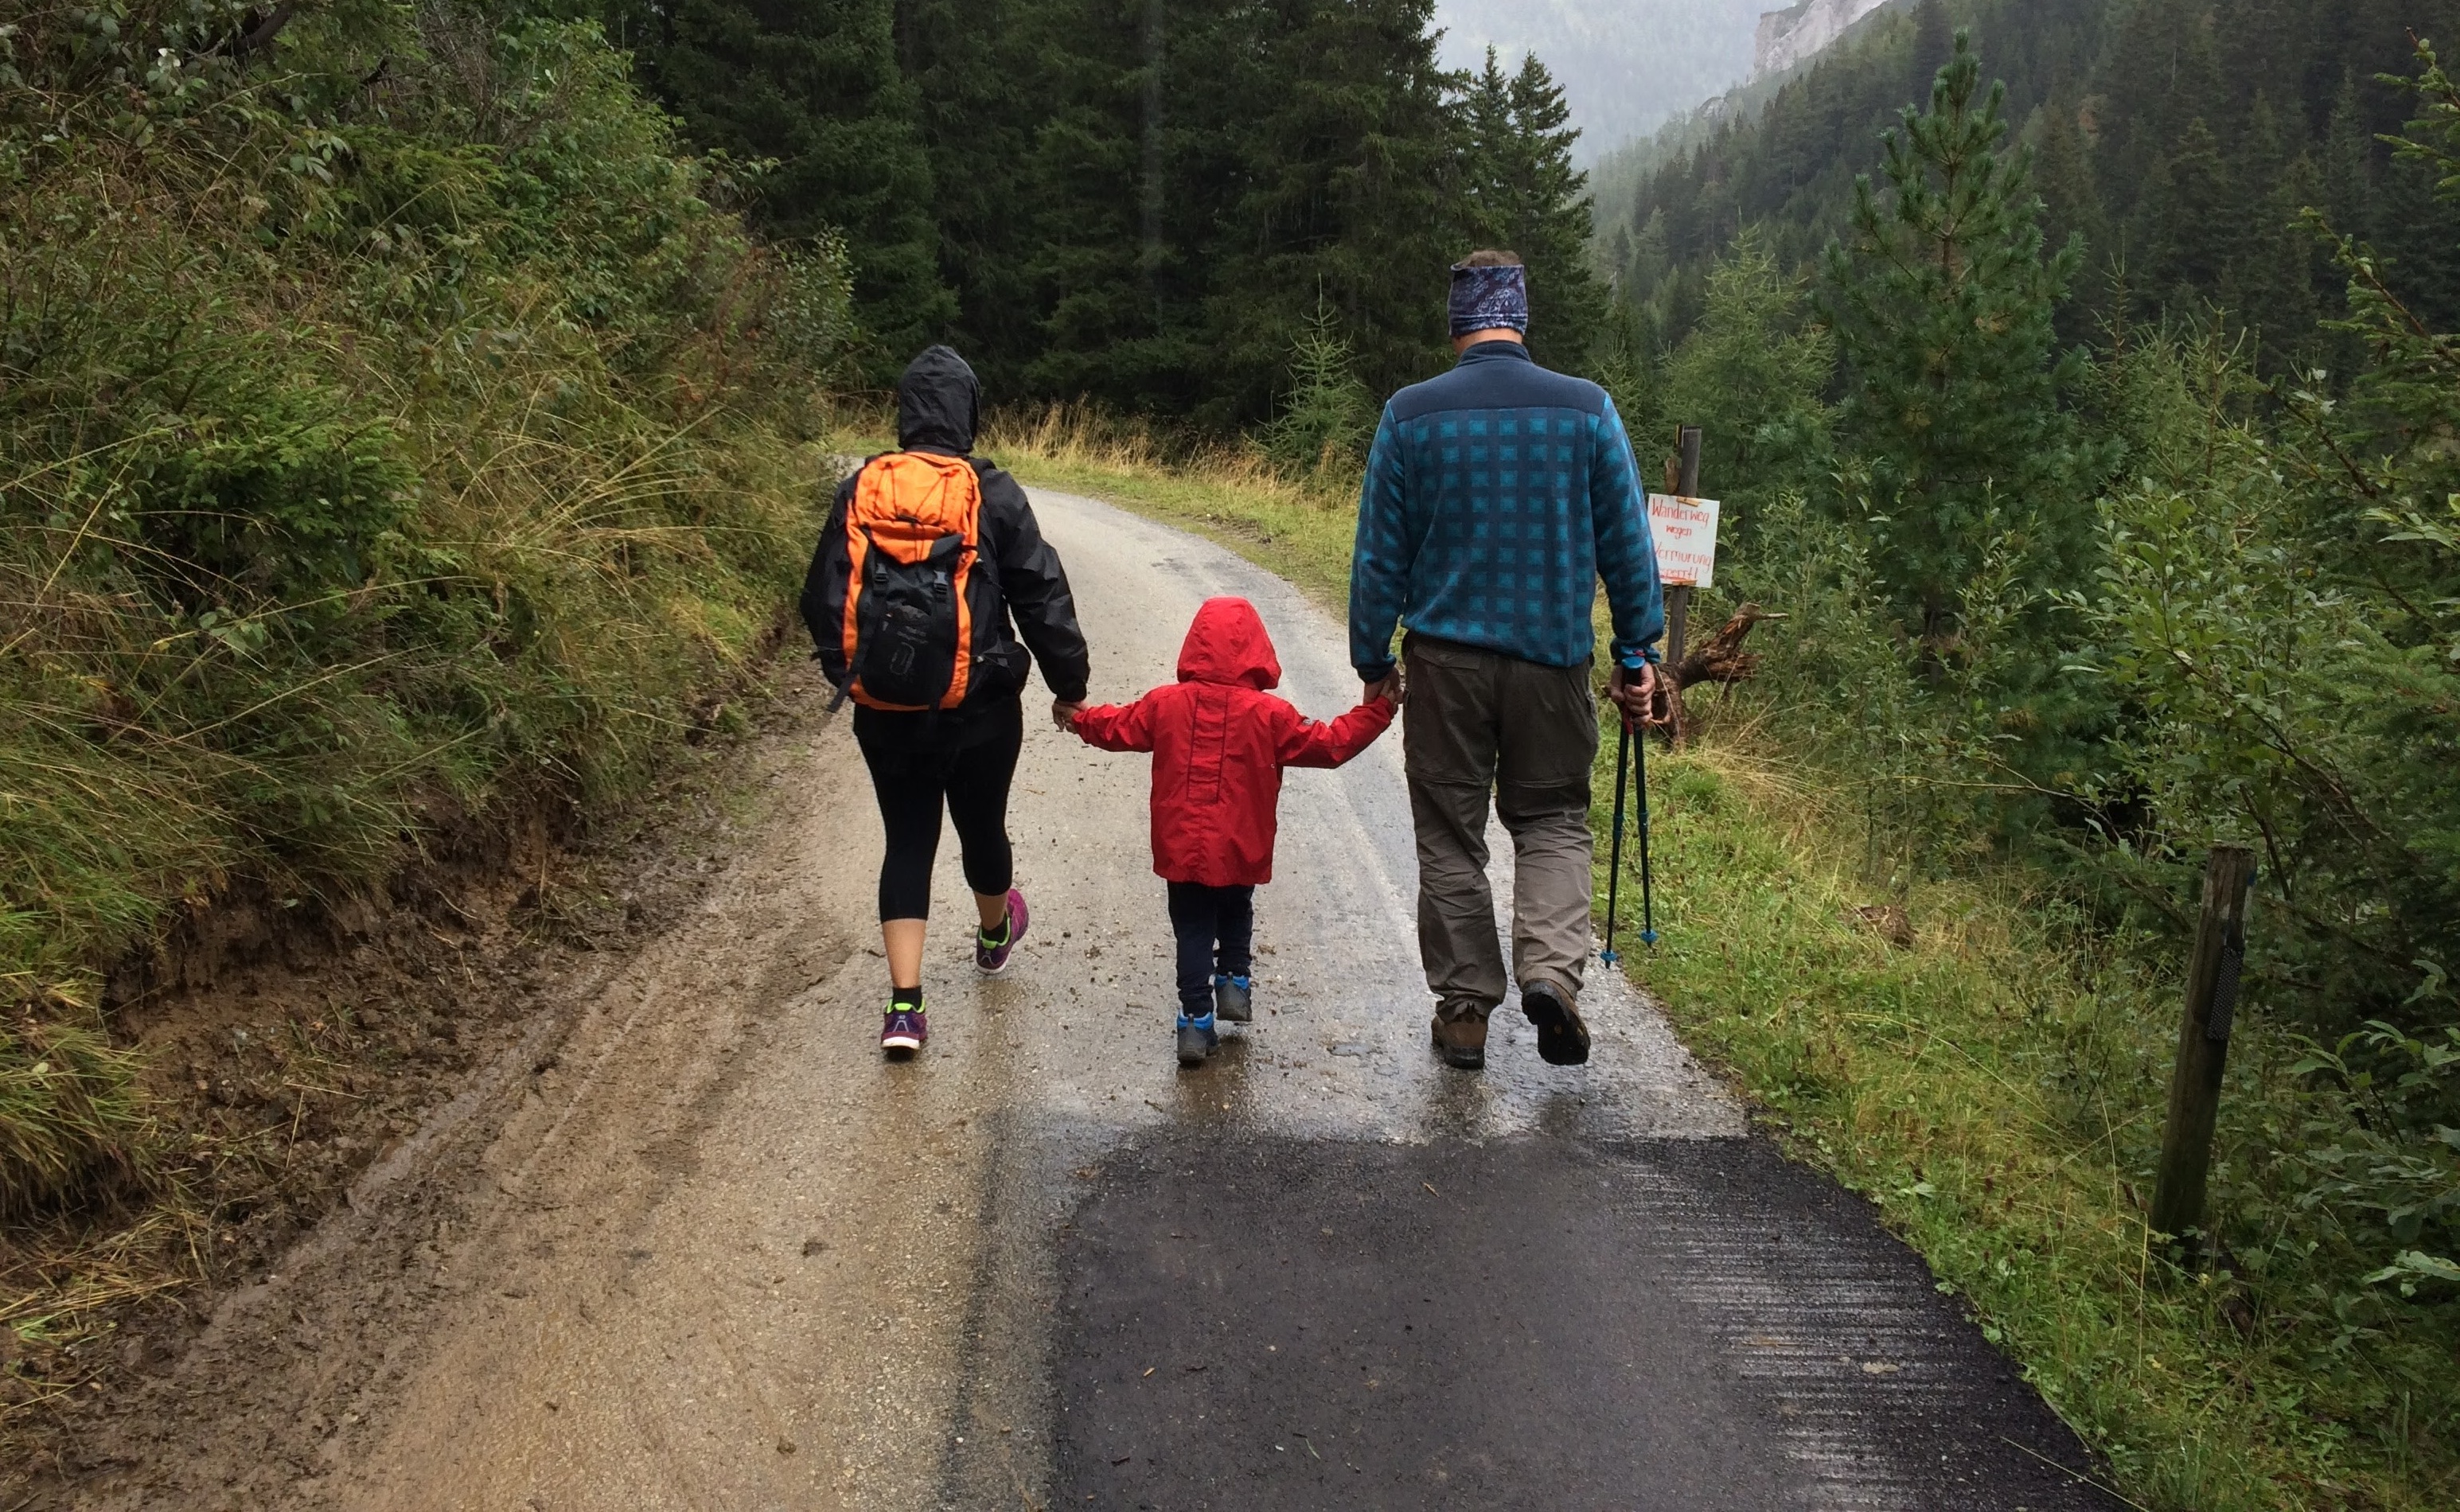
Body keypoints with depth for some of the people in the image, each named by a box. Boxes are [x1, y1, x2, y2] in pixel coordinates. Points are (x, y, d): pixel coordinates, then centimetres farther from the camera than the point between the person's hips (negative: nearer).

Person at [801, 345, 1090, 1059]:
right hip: (979, 708, -2)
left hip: (884, 711, 2)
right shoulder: (991, 492, -8)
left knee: (907, 840, 9)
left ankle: (904, 1006, 1)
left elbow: (823, 598, 6)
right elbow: (1042, 594, -6)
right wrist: (1069, 685, 5)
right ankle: (995, 934, 48)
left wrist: (846, 673, 21)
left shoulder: (859, 490, 0)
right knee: (982, 826, 19)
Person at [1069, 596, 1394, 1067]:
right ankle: (1235, 982, 19)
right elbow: (1329, 744, -5)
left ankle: (1196, 1020, 8)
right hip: (1240, 852, -1)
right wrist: (1375, 712, 5)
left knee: (1192, 929, 11)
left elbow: (1116, 728, 11)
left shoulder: (1166, 703, -4)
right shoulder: (1268, 714, -11)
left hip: (1181, 849, 1)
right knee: (1236, 915, 27)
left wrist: (1082, 717, 32)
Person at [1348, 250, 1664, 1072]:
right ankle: (1552, 967, -7)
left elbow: (1379, 553, 0)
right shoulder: (1588, 409, -2)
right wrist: (1638, 653, 10)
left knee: (1450, 834, 11)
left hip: (1444, 657, 0)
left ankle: (1464, 1010, 16)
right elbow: (1628, 543, 2)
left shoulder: (1410, 414, -3)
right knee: (1553, 820, 15)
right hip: (1553, 656, 1)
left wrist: (1373, 660, 9)